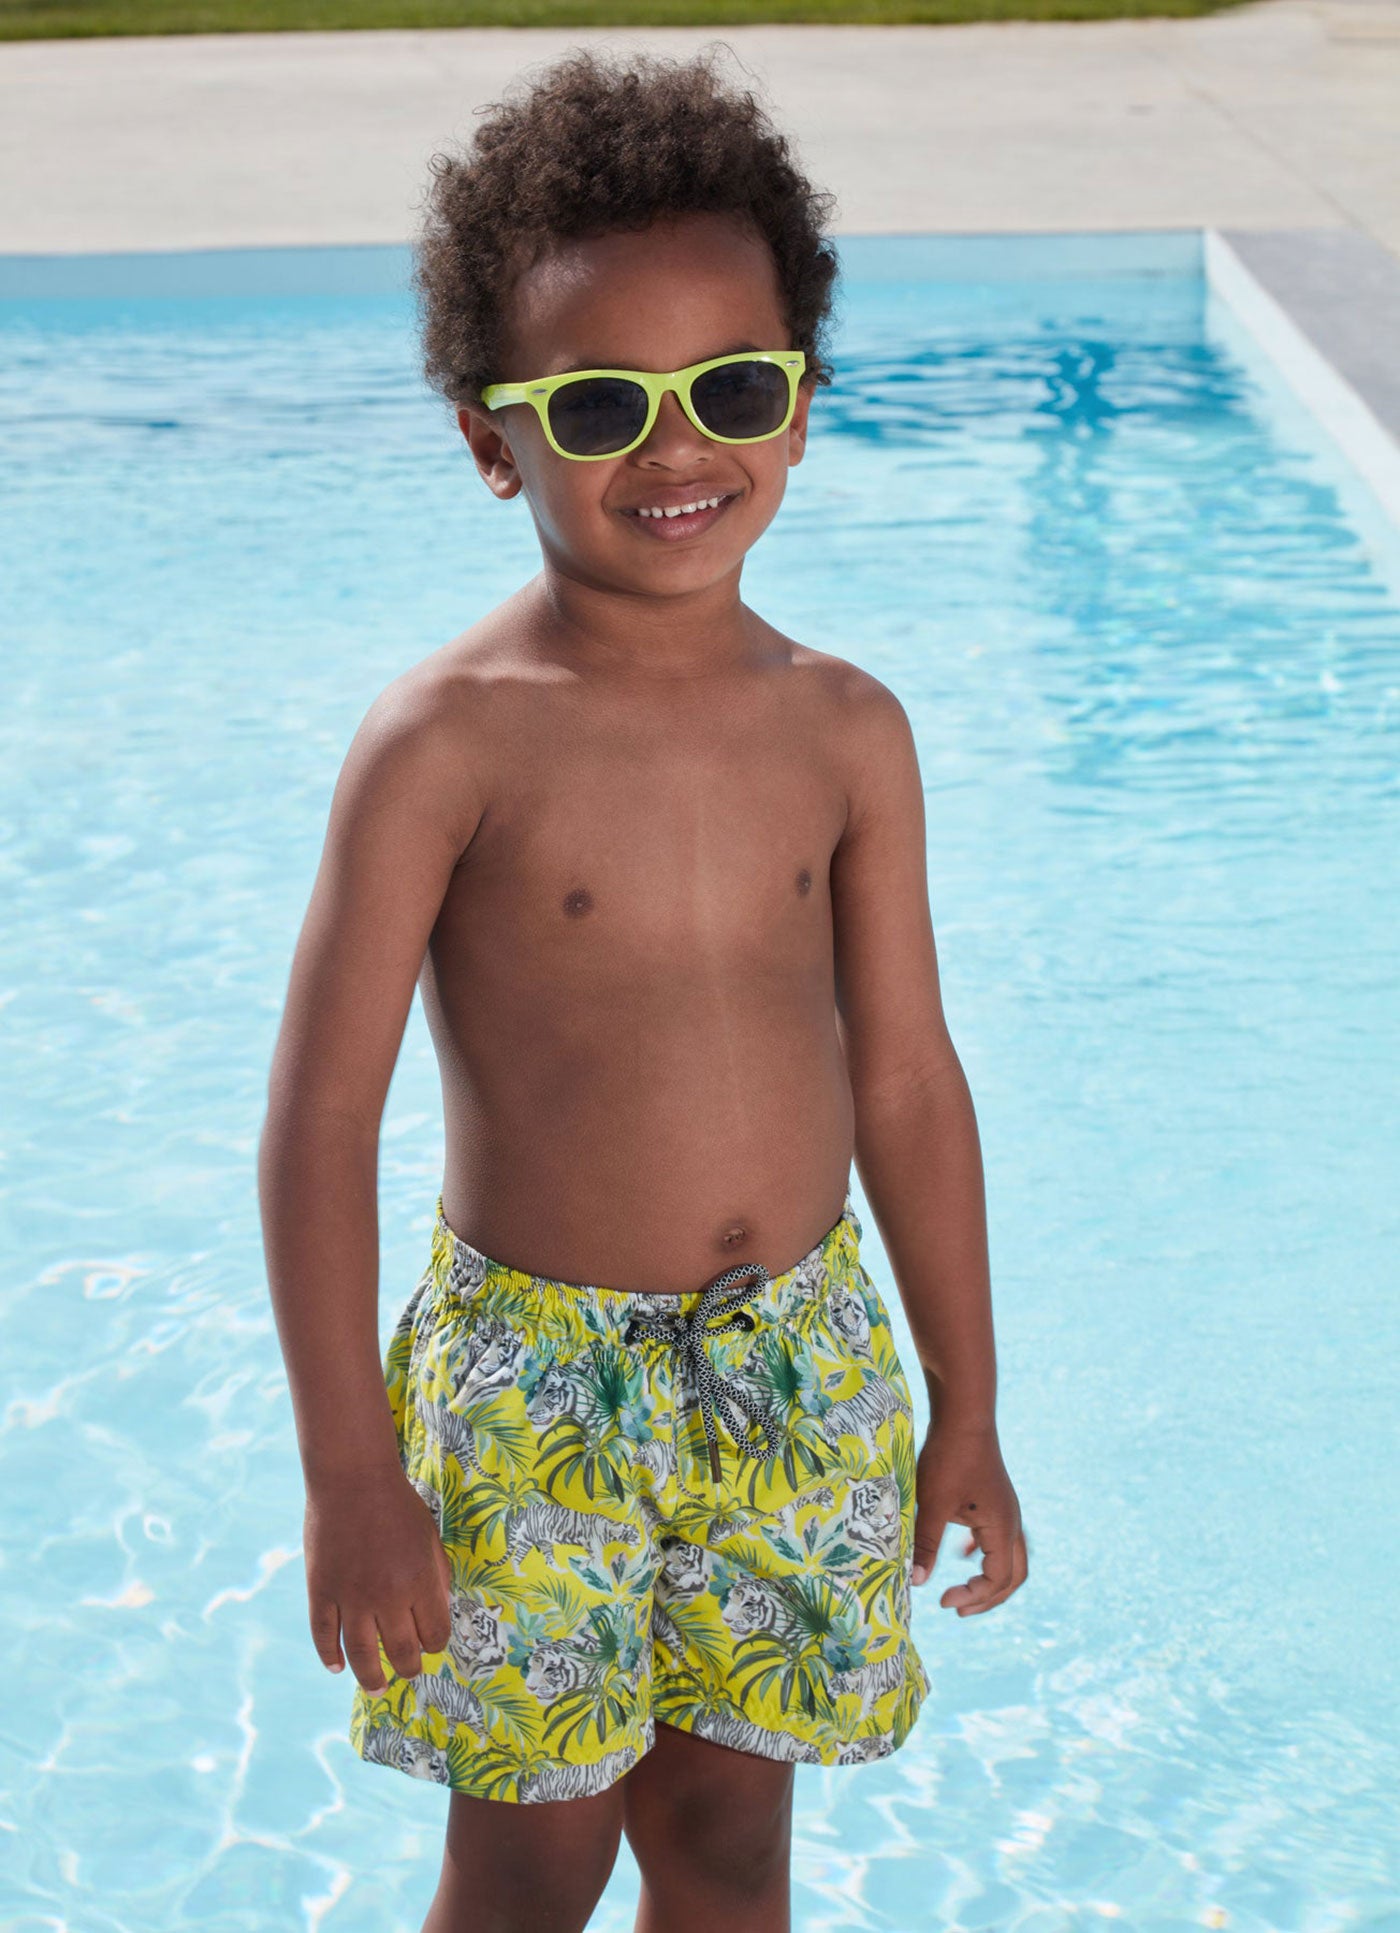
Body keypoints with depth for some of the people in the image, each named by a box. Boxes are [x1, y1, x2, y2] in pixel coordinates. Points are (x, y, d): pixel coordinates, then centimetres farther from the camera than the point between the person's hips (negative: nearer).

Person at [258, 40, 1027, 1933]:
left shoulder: (846, 731, -2)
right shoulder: (448, 742, -15)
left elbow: (907, 1081, 5)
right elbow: (321, 1113, -13)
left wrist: (967, 1408, 9)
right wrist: (352, 1477, -13)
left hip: (804, 1365, 4)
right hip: (536, 1372, -3)